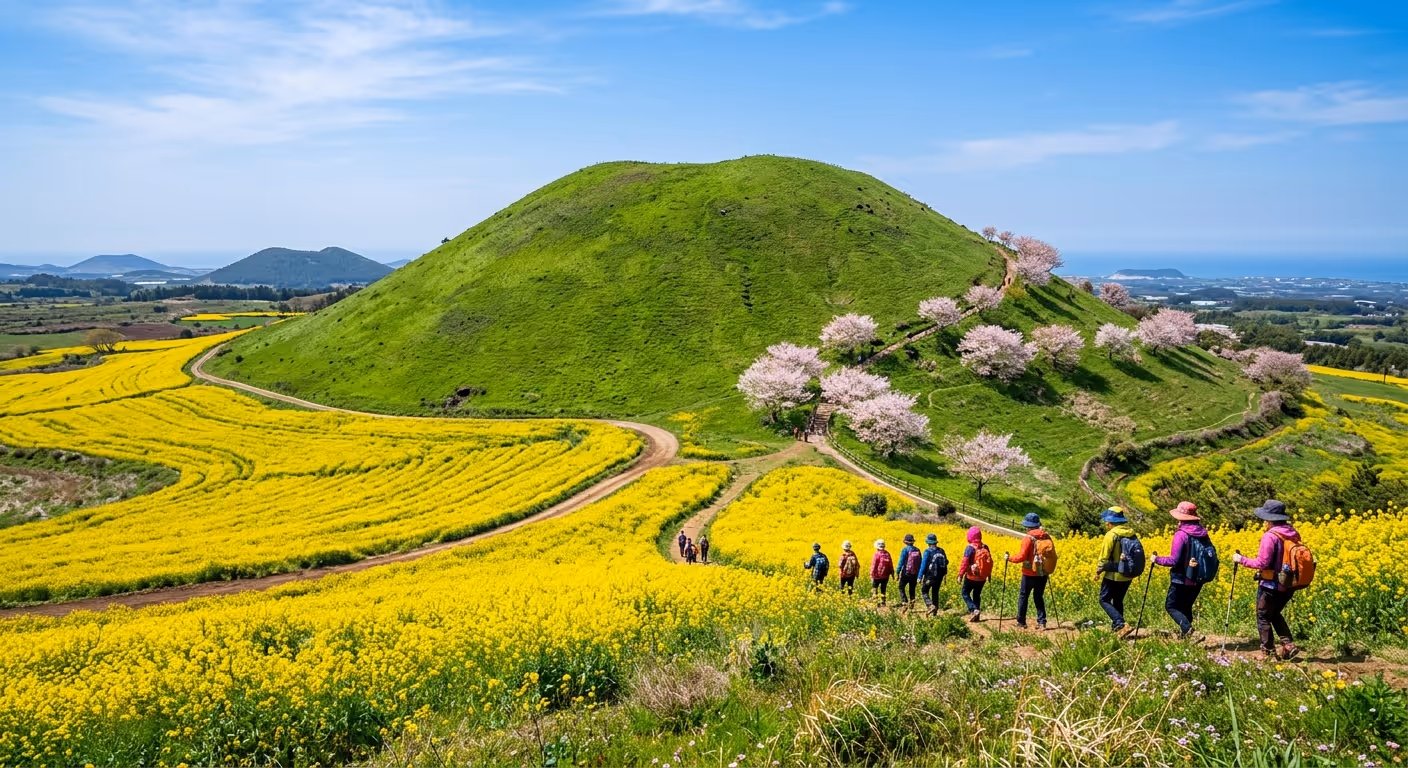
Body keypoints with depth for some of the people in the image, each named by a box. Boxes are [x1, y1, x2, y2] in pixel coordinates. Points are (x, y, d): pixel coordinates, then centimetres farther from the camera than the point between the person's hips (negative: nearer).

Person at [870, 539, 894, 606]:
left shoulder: (877, 554, -13)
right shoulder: (887, 554, 0)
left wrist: (872, 575, -7)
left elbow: (873, 566, -12)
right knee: (883, 590, 14)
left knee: (874, 589, 4)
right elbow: (891, 565, 7)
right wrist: (892, 573, 17)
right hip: (885, 576, 5)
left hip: (877, 576, -5)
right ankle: (883, 602, 14)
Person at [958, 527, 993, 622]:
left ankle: (974, 610, -10)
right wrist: (989, 574, 22)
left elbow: (965, 562, -19)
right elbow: (990, 562, 9)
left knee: (965, 593, 10)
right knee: (977, 595, 18)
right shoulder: (985, 547, 1)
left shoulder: (970, 548, -16)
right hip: (982, 578, 5)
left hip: (971, 577, -5)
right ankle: (976, 616, 17)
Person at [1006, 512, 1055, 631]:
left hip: (1030, 574, -5)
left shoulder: (1028, 538, -16)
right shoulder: (1047, 537, 1)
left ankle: (1021, 623, 14)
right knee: (1039, 597, 17)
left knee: (1023, 597, 9)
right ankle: (1042, 623, 10)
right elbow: (1052, 556, 8)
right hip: (1043, 574, 5)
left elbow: (1021, 557, -18)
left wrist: (1009, 558, -1)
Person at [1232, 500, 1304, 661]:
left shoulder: (1270, 536, -20)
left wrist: (1242, 559, -8)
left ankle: (1268, 653, 12)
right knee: (1275, 614, 26)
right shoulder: (1293, 533, 2)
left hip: (1271, 585, -7)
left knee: (1263, 618, 8)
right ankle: (1289, 645, 14)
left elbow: (1262, 563, -20)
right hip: (1289, 586, 7)